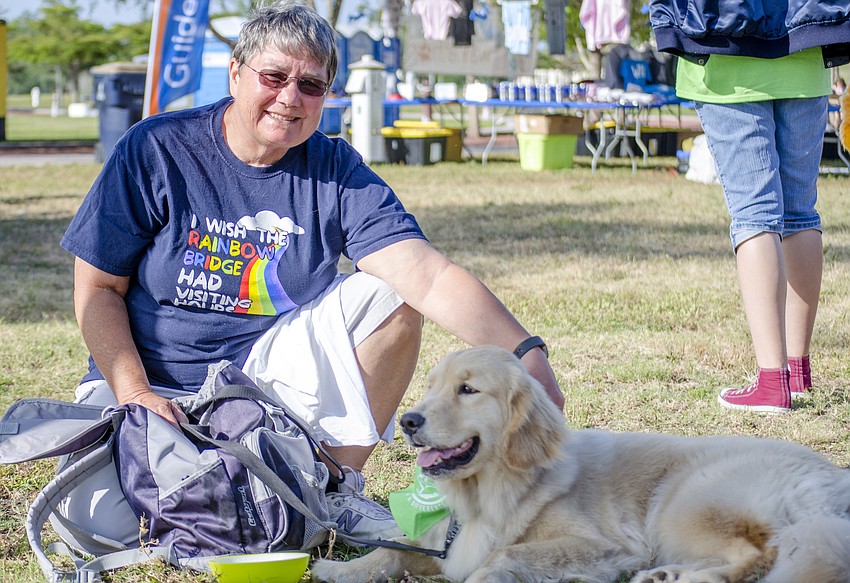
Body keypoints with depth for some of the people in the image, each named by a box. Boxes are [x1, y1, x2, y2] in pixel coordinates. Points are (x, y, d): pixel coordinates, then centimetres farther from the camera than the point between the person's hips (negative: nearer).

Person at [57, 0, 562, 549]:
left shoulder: (337, 173, -6)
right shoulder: (155, 150, -9)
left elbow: (428, 274, -20)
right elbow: (98, 287, -5)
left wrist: (525, 352, -35)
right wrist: (135, 394, -19)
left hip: (275, 371, 2)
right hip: (152, 379, -2)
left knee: (389, 291, -19)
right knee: (97, 522, -26)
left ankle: (338, 487, -4)